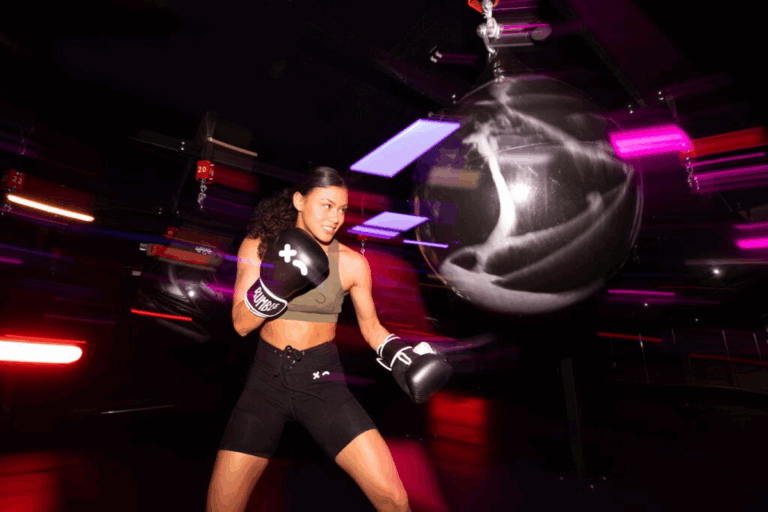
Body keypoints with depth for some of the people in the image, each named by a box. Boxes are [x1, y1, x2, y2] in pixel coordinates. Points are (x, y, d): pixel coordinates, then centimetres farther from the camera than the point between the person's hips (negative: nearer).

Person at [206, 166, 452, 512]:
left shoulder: (351, 263, -6)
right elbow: (241, 324, -5)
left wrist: (399, 356, -11)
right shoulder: (259, 246, -3)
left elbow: (370, 326, 6)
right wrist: (275, 287, -22)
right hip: (267, 378, 1)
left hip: (321, 378, 0)